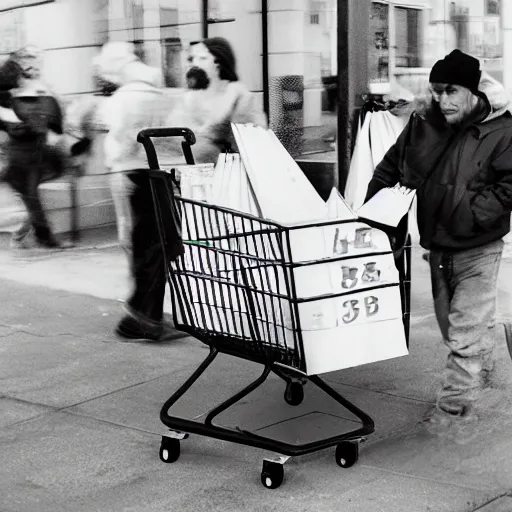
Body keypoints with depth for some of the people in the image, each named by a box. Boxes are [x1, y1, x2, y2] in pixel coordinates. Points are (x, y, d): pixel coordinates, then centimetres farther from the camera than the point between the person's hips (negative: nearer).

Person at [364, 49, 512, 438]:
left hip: (477, 249, -6)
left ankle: (455, 409, 1)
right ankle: (480, 374, 41)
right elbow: (389, 169, 11)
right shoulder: (423, 126, 0)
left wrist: (470, 215, -24)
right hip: (438, 245, 6)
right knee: (451, 323, 19)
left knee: (466, 332, -6)